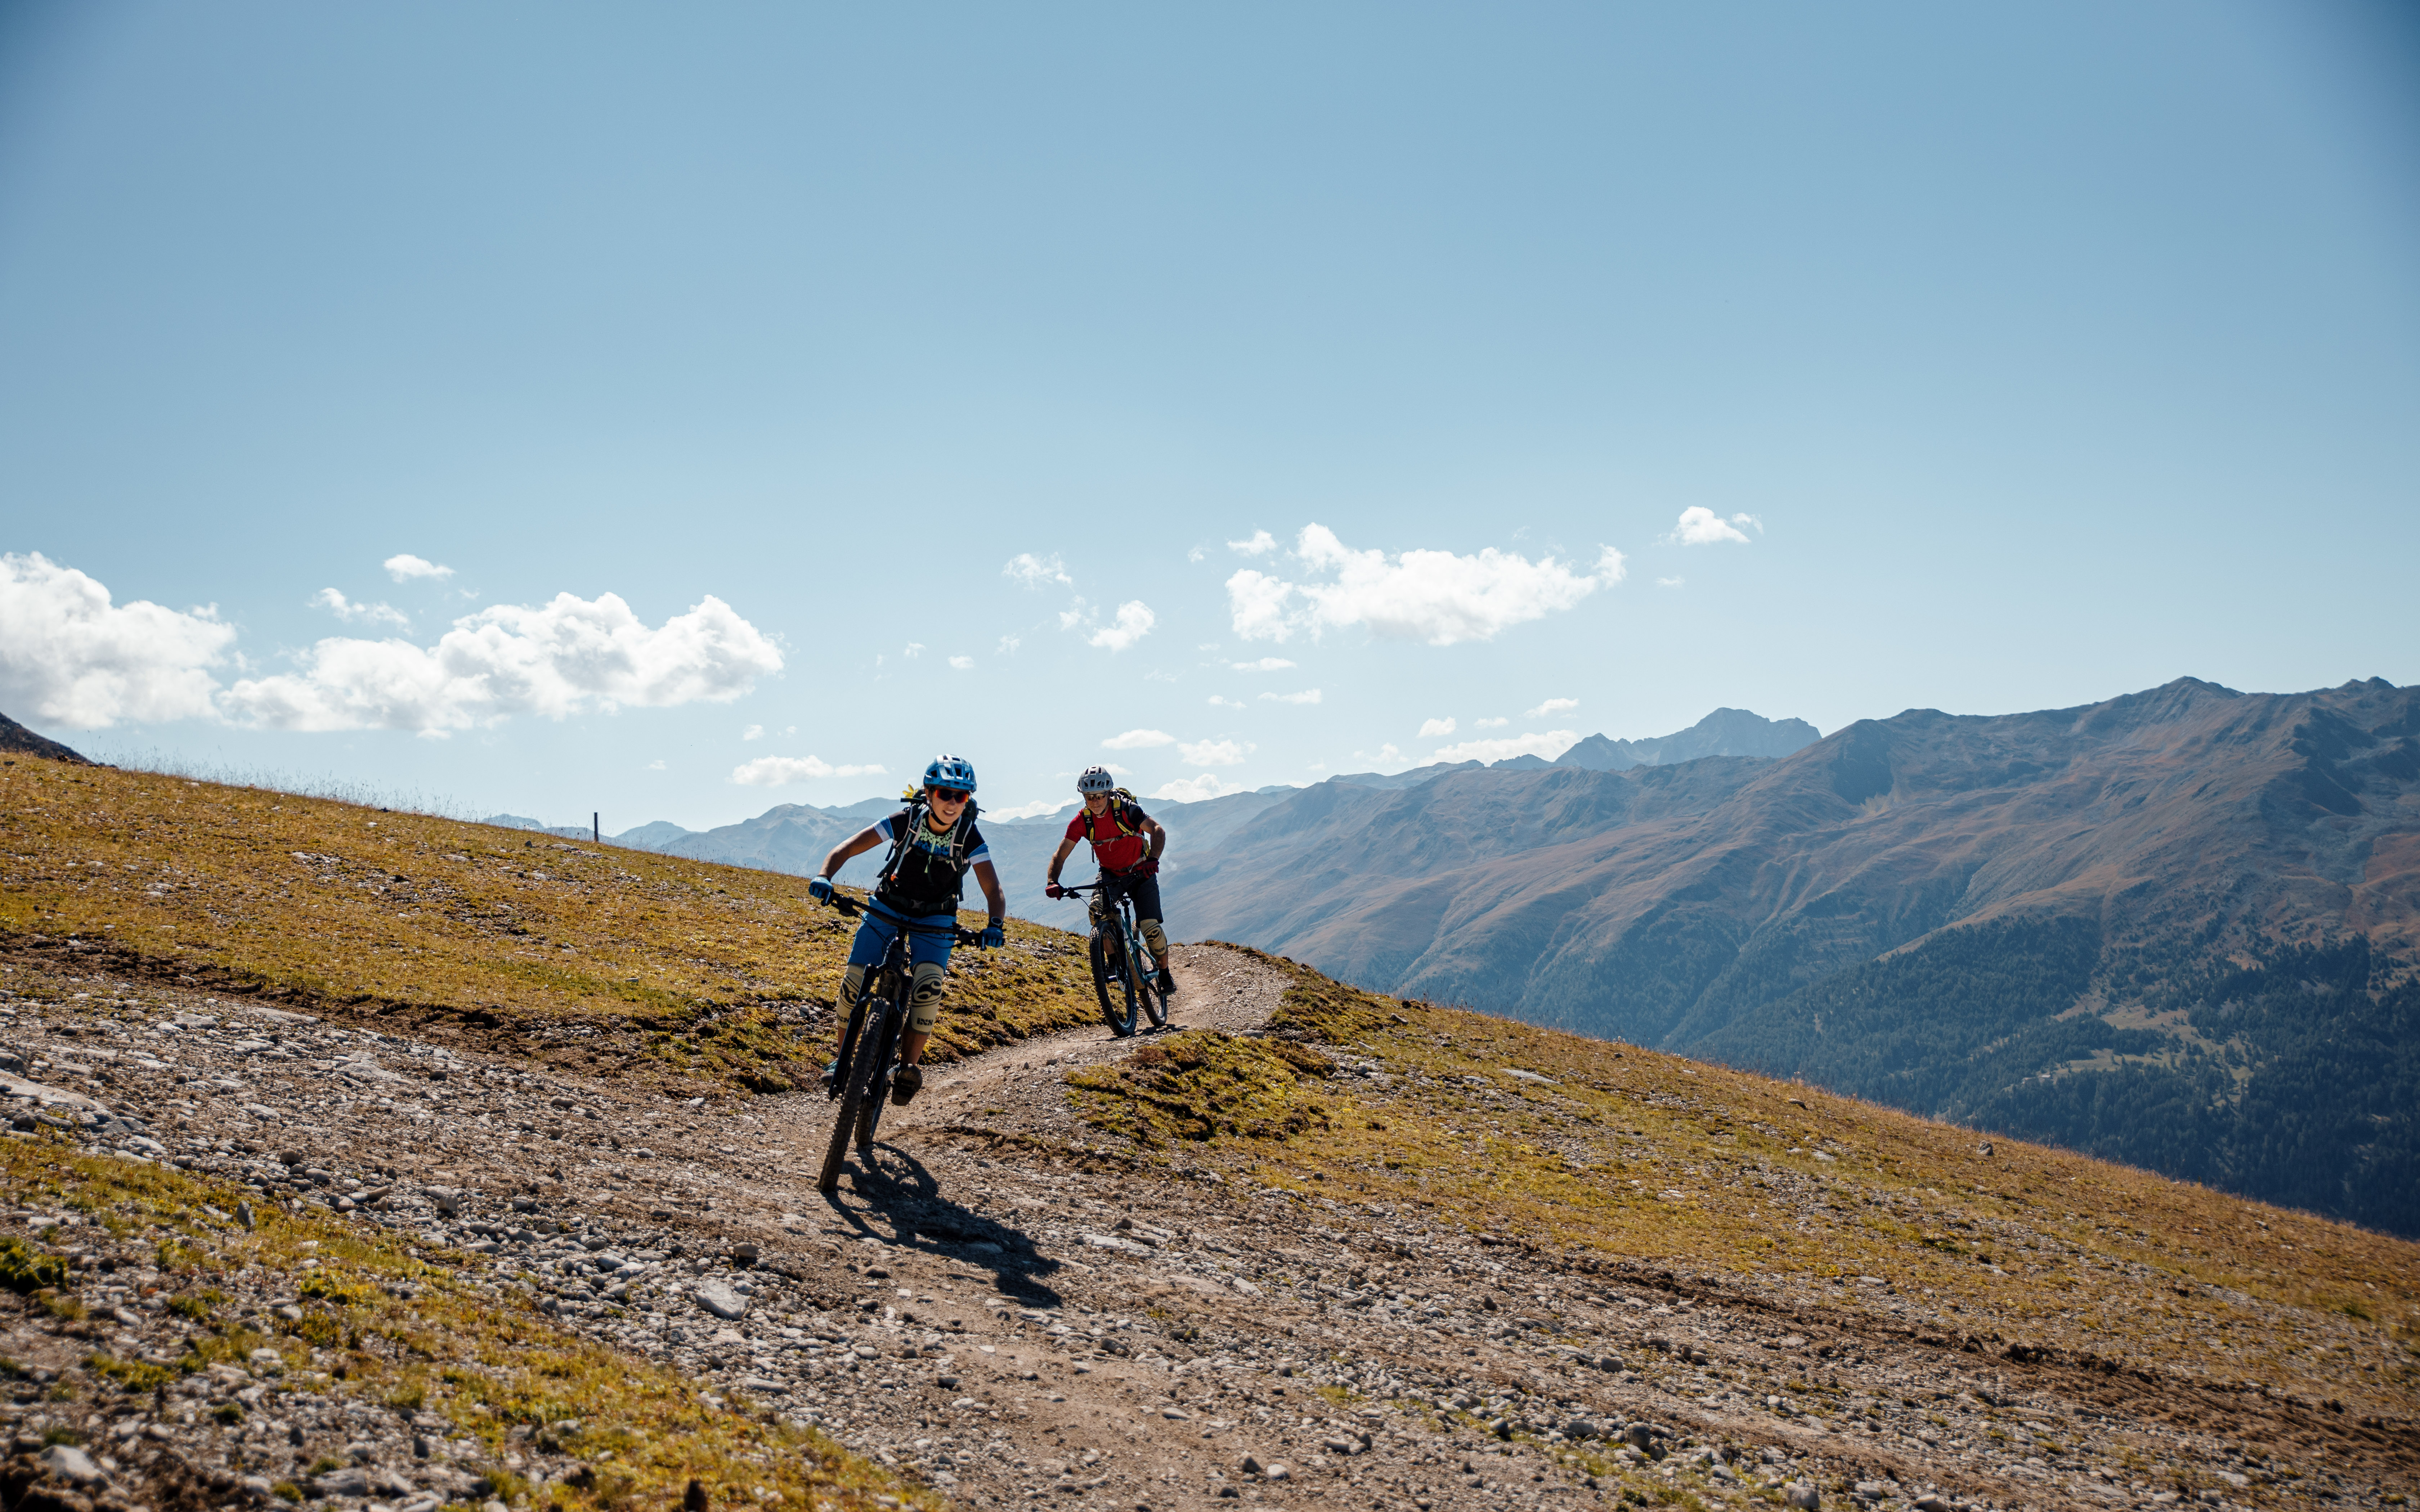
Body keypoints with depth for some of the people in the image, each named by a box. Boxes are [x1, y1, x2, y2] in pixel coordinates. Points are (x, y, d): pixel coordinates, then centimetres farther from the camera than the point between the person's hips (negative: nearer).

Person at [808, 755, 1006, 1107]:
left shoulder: (970, 839, -19)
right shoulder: (905, 822, -20)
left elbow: (994, 891, -21)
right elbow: (845, 849, -19)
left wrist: (995, 925, -41)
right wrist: (825, 877, -38)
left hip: (934, 922, -1)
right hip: (887, 908, 1)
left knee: (928, 986, -25)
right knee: (854, 979, -12)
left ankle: (909, 1067, -12)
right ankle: (842, 1056, 9)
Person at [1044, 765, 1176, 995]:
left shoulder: (1126, 810, -23)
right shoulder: (1081, 822, -15)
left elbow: (1157, 830, -32)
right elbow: (1060, 855, -13)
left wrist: (1153, 860, -49)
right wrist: (1053, 883, -31)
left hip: (1141, 873, -2)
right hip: (1110, 874, 2)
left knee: (1151, 928, -16)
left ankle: (1165, 972, 10)